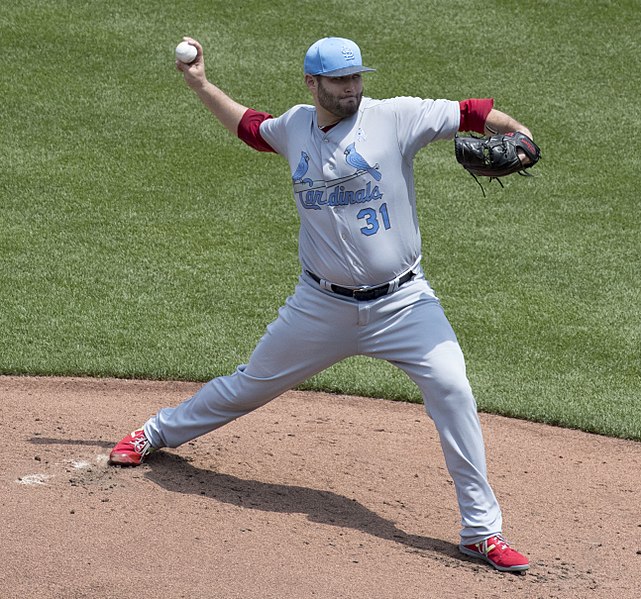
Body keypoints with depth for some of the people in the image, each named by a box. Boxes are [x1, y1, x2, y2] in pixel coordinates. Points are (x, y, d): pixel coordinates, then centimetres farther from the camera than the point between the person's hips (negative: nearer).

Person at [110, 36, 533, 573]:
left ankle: (481, 530, -11)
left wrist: (515, 132, -35)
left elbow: (470, 114, -18)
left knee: (452, 391, -20)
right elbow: (249, 126, 25)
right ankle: (161, 431, 43)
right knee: (252, 383, 16)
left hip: (401, 302, -3)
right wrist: (201, 84, 22)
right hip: (323, 303, 3)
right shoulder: (295, 127, 4)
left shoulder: (394, 117, -9)